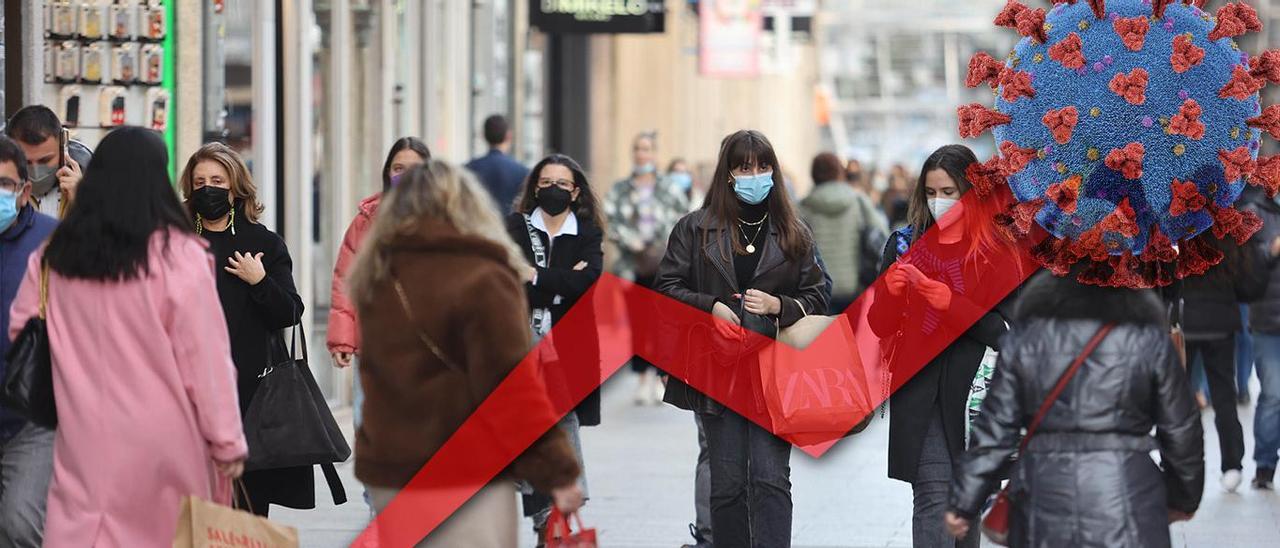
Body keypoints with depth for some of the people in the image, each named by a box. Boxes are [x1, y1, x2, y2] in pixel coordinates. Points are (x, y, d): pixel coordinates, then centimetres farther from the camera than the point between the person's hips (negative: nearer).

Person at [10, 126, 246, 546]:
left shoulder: (52, 258, 2)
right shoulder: (177, 255, -11)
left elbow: (21, 335, 13)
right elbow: (205, 358, -10)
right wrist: (227, 441, -4)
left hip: (84, 439, 3)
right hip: (163, 440, -3)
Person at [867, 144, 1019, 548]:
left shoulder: (997, 250, 1)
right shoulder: (906, 243, 7)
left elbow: (1004, 330, -7)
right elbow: (880, 327, 7)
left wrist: (947, 300, -17)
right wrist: (892, 290, -14)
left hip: (974, 389, 0)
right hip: (919, 390, 0)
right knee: (934, 493, -13)